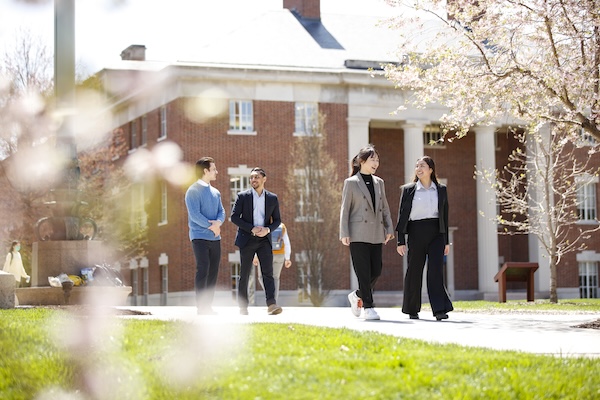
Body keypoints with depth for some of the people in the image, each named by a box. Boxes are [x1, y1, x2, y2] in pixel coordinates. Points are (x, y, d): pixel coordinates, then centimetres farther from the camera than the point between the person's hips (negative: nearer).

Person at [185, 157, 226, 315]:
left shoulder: (215, 192, 15)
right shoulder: (194, 191, -7)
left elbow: (221, 212, 10)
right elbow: (195, 214, -15)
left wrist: (218, 222, -12)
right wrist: (212, 226, -12)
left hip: (215, 238, 7)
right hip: (200, 236, -7)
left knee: (213, 272, 5)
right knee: (203, 270, -10)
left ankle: (208, 306, 11)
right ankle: (201, 307, -7)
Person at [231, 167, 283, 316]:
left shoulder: (272, 198, 7)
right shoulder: (243, 196, 1)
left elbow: (277, 220, 11)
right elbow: (234, 217, -4)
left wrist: (268, 229, -11)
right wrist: (252, 228, -15)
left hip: (264, 240, 1)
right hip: (247, 240, -1)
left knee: (268, 271, -12)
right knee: (244, 274, 3)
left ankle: (271, 304, -20)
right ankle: (243, 306, 11)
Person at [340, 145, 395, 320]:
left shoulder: (379, 182, 15)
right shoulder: (351, 183, 1)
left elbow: (385, 208, 17)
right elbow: (345, 209, -2)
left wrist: (389, 228, 7)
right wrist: (344, 234, -9)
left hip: (376, 234, 5)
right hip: (358, 233, -5)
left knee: (376, 270, 2)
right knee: (364, 272, -6)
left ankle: (357, 296, 24)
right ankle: (368, 307, 0)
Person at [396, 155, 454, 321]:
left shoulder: (441, 190, 9)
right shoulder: (408, 190, 4)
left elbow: (445, 215, 13)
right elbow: (402, 216, 3)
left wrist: (446, 241, 10)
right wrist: (401, 241, -3)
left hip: (436, 233, 1)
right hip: (416, 233, -1)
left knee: (436, 269, -11)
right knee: (414, 271, 5)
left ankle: (440, 310, -15)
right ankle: (412, 309, 19)